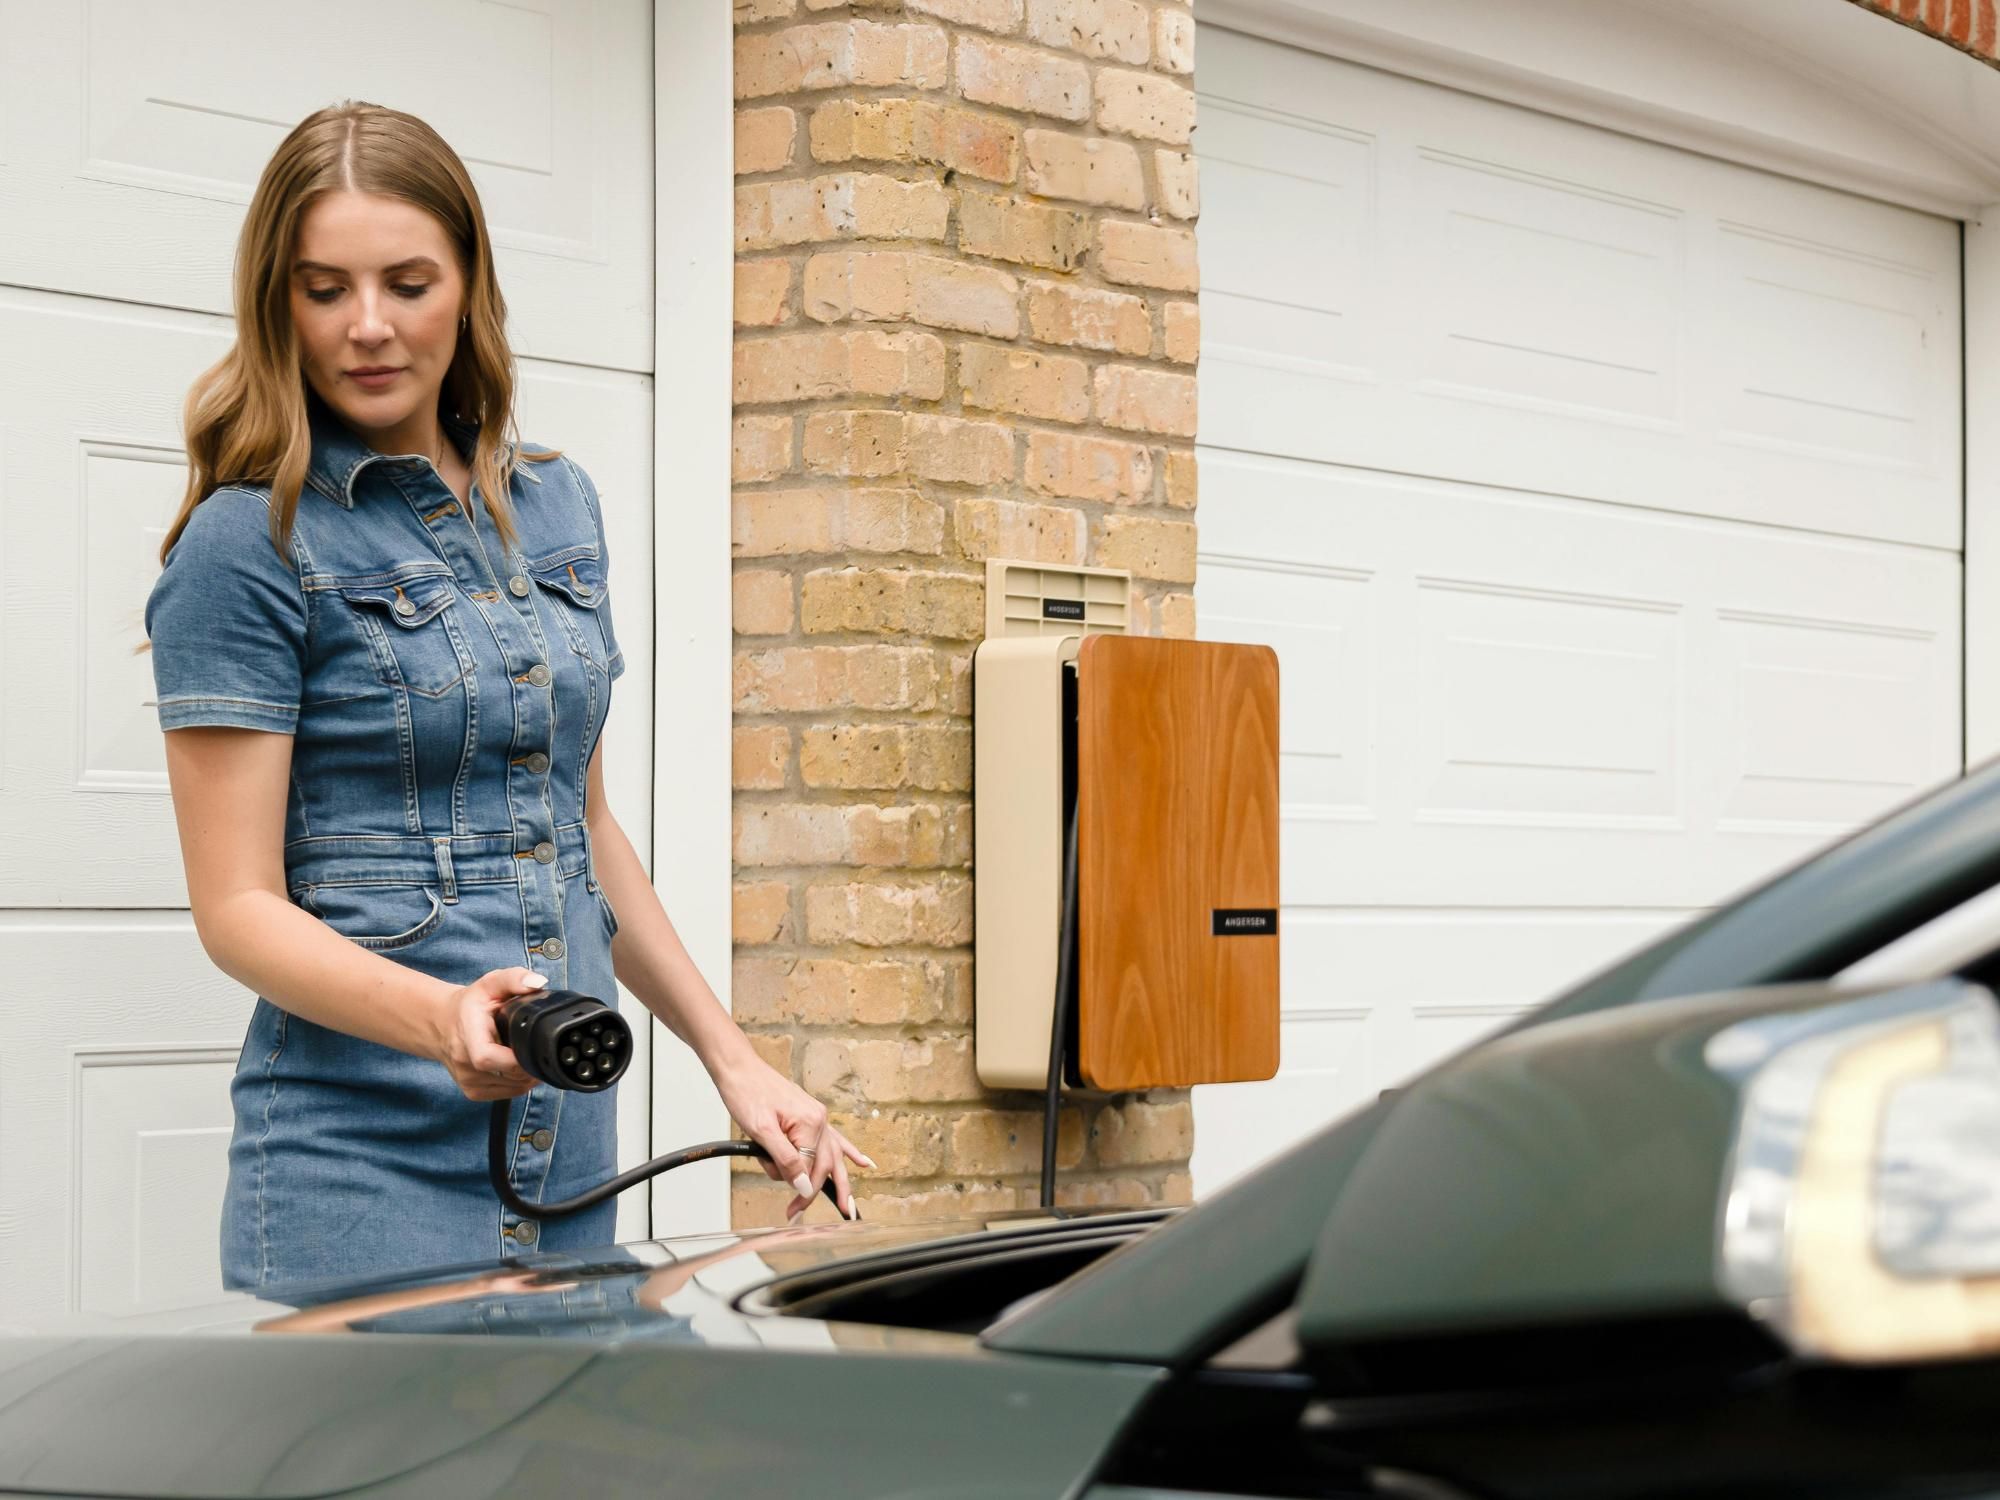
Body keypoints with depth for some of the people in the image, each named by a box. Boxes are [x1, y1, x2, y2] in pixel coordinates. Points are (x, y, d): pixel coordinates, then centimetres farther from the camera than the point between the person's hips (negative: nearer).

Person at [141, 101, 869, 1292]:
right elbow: (240, 904, -11)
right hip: (360, 1166, -6)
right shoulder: (248, 544, -7)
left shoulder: (558, 507, 12)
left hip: (572, 1152, 6)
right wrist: (443, 1017, -28)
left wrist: (733, 1059, 17)